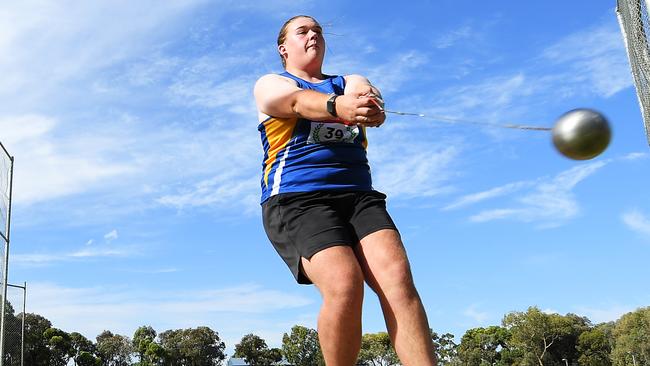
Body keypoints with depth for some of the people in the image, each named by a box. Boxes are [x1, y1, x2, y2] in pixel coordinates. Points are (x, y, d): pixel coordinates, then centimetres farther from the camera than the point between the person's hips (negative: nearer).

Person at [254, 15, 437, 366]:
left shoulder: (351, 82, 25)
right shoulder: (269, 84, 16)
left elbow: (370, 97, -2)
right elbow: (298, 101, -10)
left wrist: (370, 105, -29)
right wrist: (337, 106, -35)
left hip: (359, 195, 4)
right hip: (295, 200, -3)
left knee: (397, 275, -22)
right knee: (343, 284, -27)